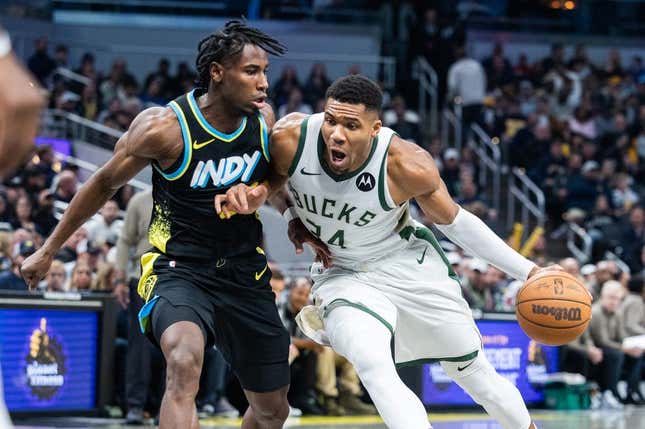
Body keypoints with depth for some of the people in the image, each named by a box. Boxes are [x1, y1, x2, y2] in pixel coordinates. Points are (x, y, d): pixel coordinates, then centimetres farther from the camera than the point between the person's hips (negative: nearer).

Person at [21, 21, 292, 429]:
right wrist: (48, 250, 5)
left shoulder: (264, 118, -4)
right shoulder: (165, 127, -17)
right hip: (179, 269, -5)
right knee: (184, 362, -37)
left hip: (246, 275, 6)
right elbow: (105, 183, -1)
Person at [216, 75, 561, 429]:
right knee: (374, 369, -29)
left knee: (474, 372, 13)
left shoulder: (407, 167, -28)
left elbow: (454, 221, -9)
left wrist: (526, 270, -10)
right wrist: (294, 218, -20)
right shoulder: (290, 139, -25)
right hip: (343, 276, 0)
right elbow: (274, 175, 1)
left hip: (410, 265, 0)